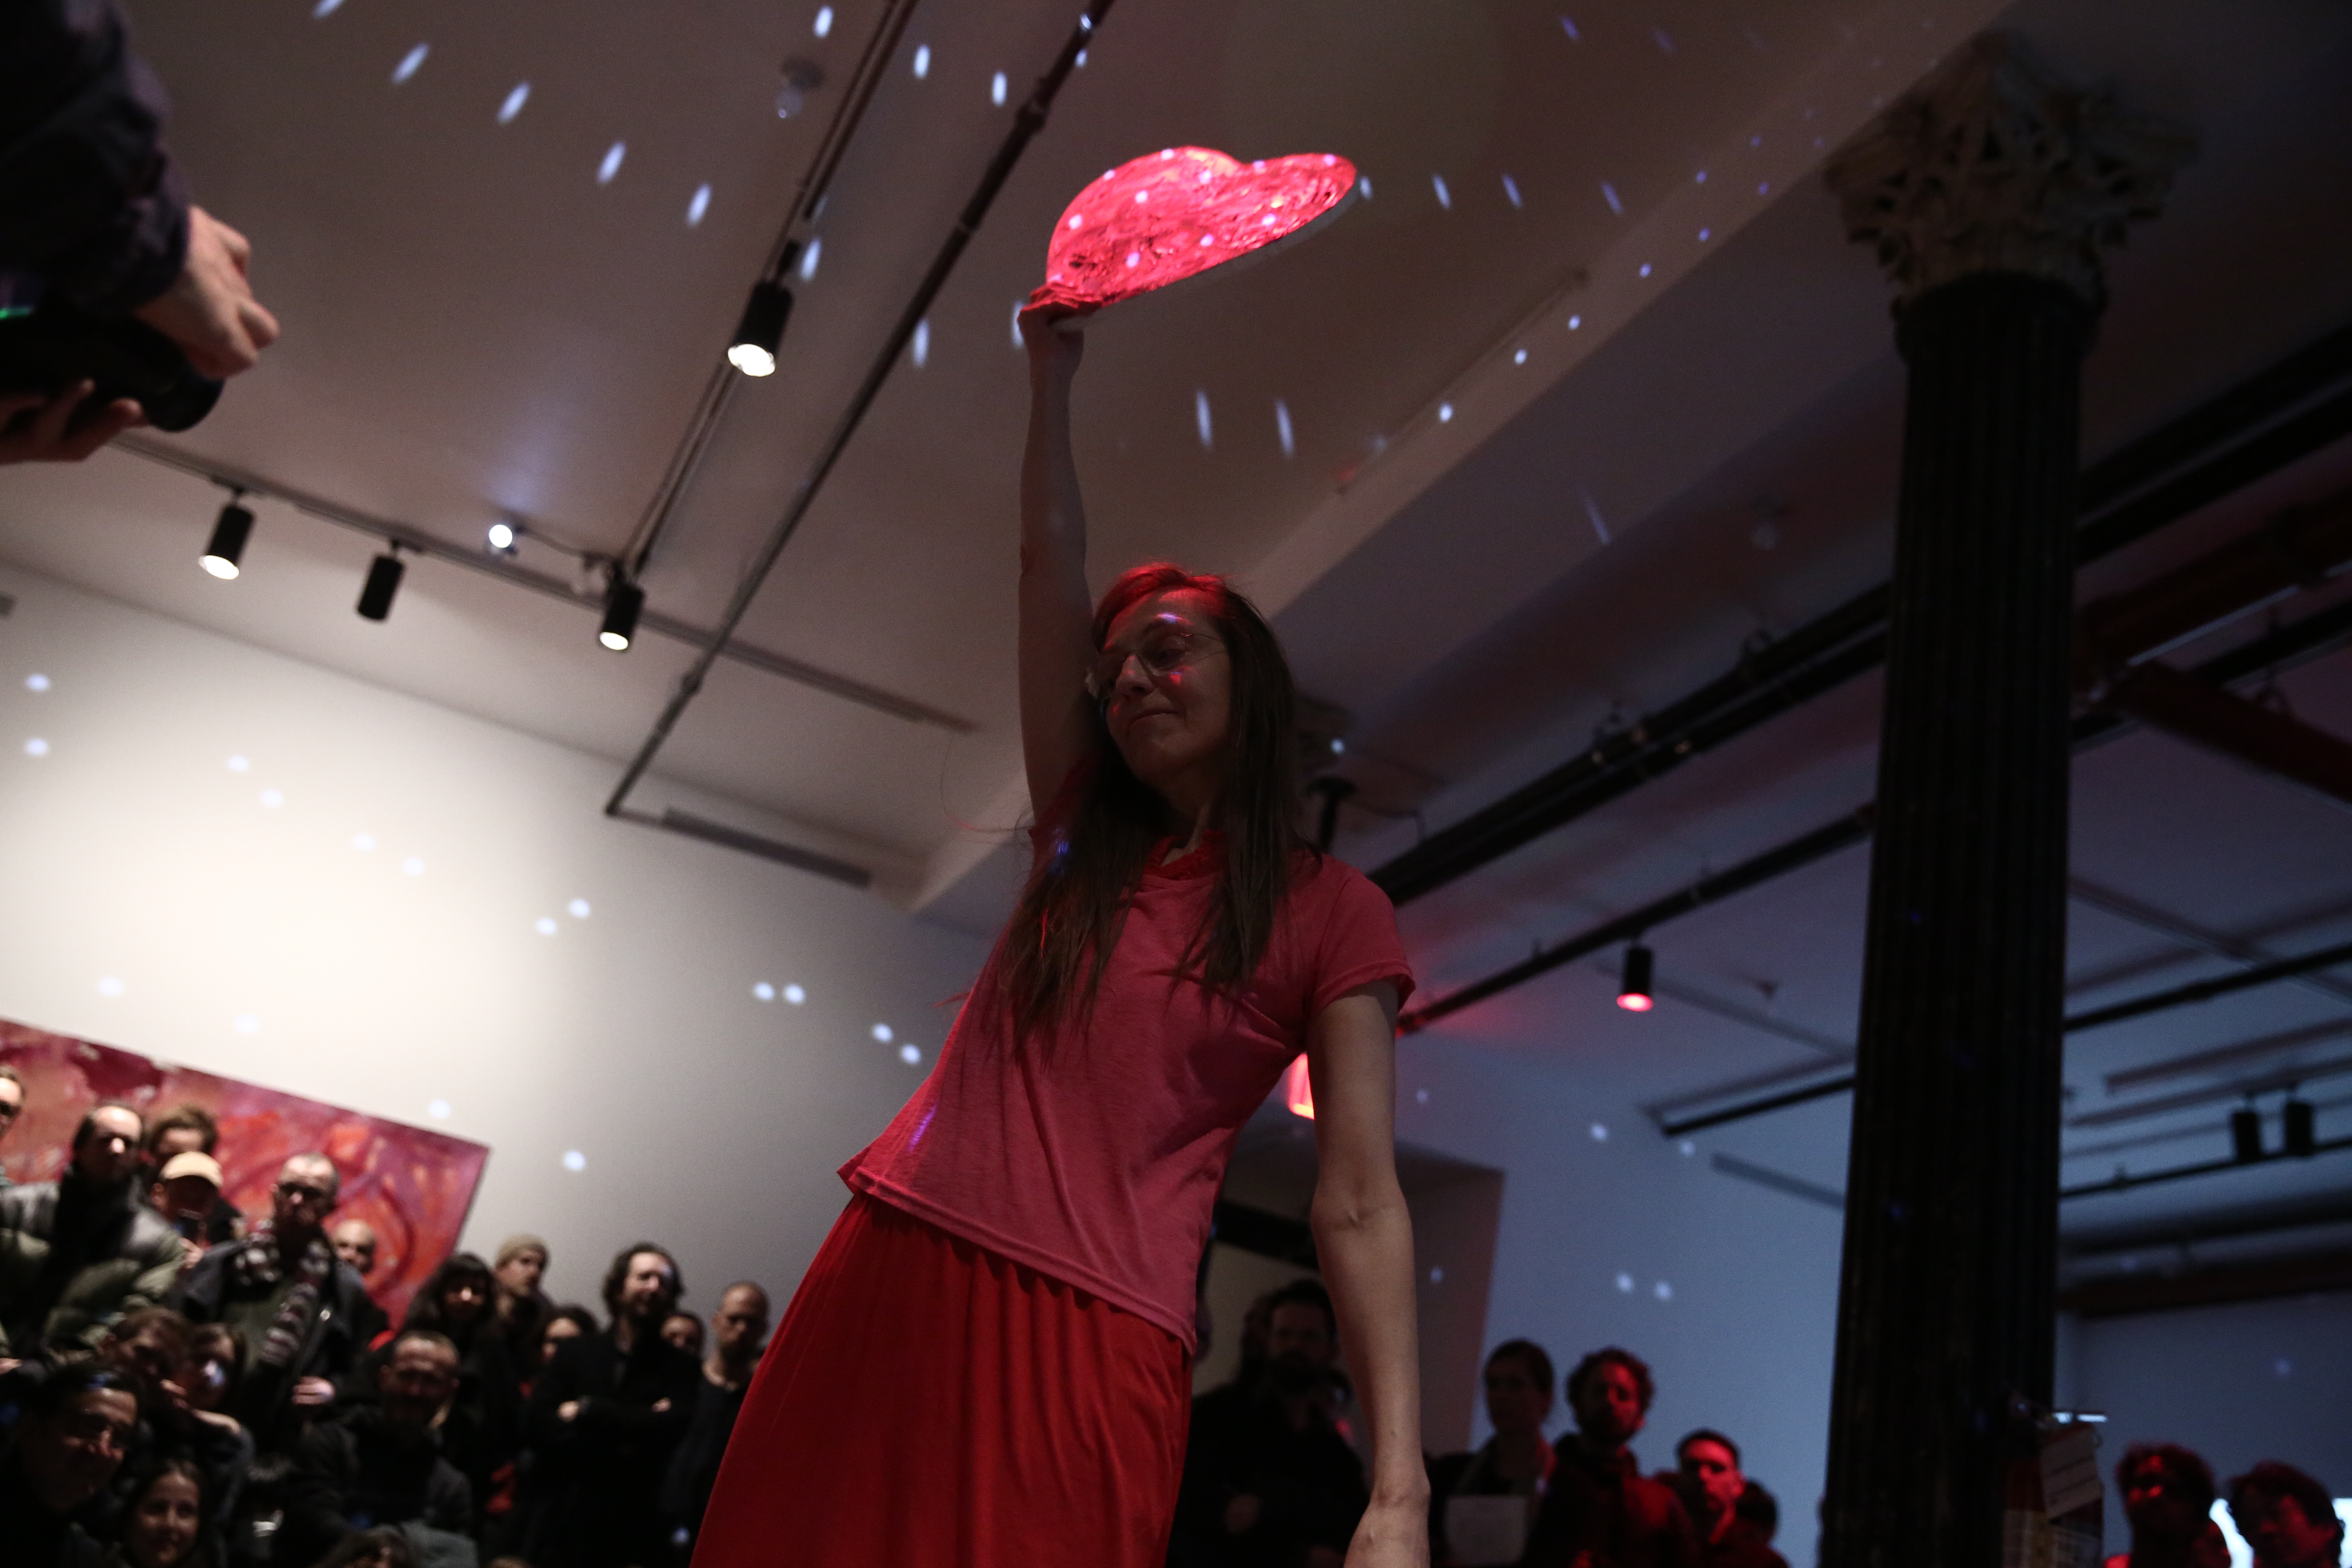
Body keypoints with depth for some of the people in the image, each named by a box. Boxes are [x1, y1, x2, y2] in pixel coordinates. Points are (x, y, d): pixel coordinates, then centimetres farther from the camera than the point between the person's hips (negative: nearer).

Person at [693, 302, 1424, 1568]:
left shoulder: (1329, 915, 1)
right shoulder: (1084, 837, 15)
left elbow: (1359, 1206, -7)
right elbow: (1052, 567, 14)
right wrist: (1053, 378, 13)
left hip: (1085, 1339, -4)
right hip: (888, 1274, 5)